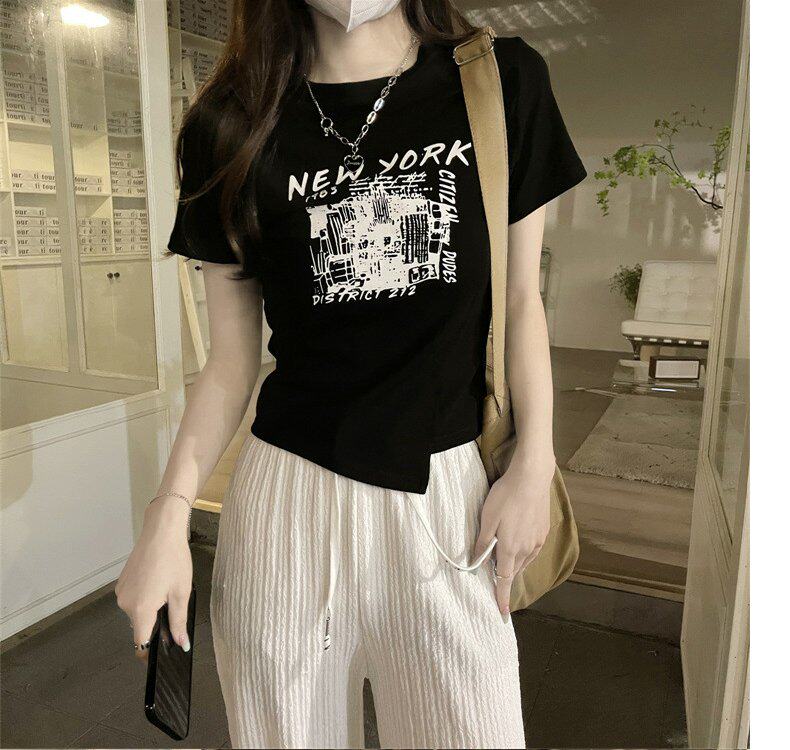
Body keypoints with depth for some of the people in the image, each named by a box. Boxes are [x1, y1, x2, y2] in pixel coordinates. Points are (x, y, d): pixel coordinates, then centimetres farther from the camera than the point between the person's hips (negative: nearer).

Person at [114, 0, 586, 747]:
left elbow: (520, 300, 5)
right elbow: (231, 358, 1)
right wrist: (169, 514, -8)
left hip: (446, 489, 1)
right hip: (291, 491, 0)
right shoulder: (234, 125, 0)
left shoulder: (505, 82, 2)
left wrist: (534, 466, -1)